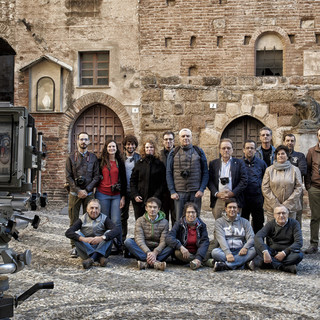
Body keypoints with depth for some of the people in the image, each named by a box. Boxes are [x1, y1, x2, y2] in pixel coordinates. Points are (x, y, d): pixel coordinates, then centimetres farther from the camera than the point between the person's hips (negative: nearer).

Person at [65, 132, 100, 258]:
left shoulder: (93, 158, 7)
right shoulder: (71, 158, 5)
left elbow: (96, 176, 2)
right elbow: (68, 177, 0)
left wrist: (87, 189, -10)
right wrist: (78, 190, -11)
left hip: (88, 193, 0)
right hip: (74, 193, 0)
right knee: (74, 221, 1)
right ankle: (74, 246, 7)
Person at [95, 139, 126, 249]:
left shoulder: (120, 162, 8)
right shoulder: (101, 162, 7)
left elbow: (123, 180, 8)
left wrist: (123, 197, 2)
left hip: (116, 195, 0)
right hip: (102, 194, 0)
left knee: (116, 221, -6)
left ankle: (118, 245, 3)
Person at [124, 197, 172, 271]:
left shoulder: (164, 222, 1)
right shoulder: (140, 221, 1)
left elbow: (163, 242, -9)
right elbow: (139, 239, -11)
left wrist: (155, 253, -29)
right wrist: (148, 252, -29)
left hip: (157, 250, 0)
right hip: (143, 250, 1)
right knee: (128, 242, -26)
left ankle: (146, 263, -41)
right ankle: (155, 262, -41)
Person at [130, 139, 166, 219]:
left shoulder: (160, 165, 3)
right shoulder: (139, 163, 9)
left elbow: (163, 183, 0)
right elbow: (132, 180, 9)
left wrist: (156, 196, -11)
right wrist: (135, 195, -3)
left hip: (154, 200, -2)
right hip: (139, 199, 2)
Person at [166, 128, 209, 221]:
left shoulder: (199, 152, 8)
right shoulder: (173, 153, 8)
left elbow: (205, 172, 6)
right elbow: (169, 173, 6)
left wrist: (202, 189, -5)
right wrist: (172, 191, -3)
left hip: (195, 192, 0)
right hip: (179, 193, 0)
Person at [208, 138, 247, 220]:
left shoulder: (239, 163, 9)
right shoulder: (213, 163, 13)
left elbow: (244, 181, 1)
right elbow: (210, 181, 6)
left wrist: (232, 193, -9)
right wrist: (216, 193, -9)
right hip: (217, 200, 1)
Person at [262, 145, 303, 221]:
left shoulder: (295, 170, 6)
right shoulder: (269, 170, 7)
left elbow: (299, 188, 1)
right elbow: (265, 188, 1)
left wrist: (286, 205, -7)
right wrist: (276, 205, -7)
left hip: (290, 207, 0)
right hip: (272, 208, 0)